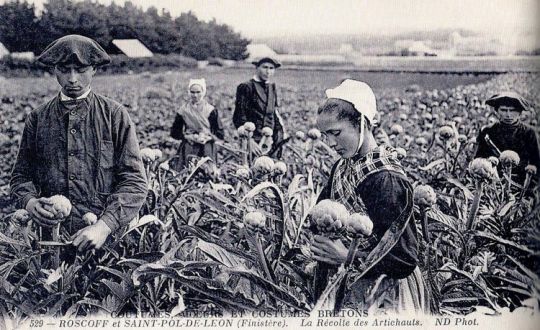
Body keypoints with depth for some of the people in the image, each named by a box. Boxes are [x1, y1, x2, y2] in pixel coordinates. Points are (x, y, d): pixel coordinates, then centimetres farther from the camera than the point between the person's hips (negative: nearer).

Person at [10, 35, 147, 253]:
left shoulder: (115, 115, -3)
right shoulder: (37, 118, 6)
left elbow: (135, 181, -7)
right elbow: (21, 175, 13)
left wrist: (104, 226, -20)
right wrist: (29, 201, -10)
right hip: (52, 239, 2)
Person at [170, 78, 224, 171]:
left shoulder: (210, 110, -1)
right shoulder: (184, 110, 4)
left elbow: (220, 134, -1)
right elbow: (174, 132, 7)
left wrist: (207, 138, -15)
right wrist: (188, 136, -8)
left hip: (206, 150, -1)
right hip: (188, 150, 1)